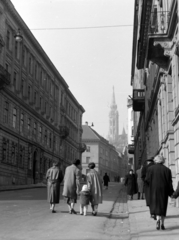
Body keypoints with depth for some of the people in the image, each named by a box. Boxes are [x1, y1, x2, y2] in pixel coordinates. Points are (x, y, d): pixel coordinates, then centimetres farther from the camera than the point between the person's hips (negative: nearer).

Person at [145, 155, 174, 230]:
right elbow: (169, 183, -3)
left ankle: (158, 219, -23)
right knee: (163, 206, 13)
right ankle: (162, 224, 10)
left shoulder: (151, 169, -3)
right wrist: (171, 193, 1)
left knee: (155, 205, 3)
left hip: (154, 190, -1)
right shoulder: (167, 170, 0)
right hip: (163, 190, 1)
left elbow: (147, 180, -6)